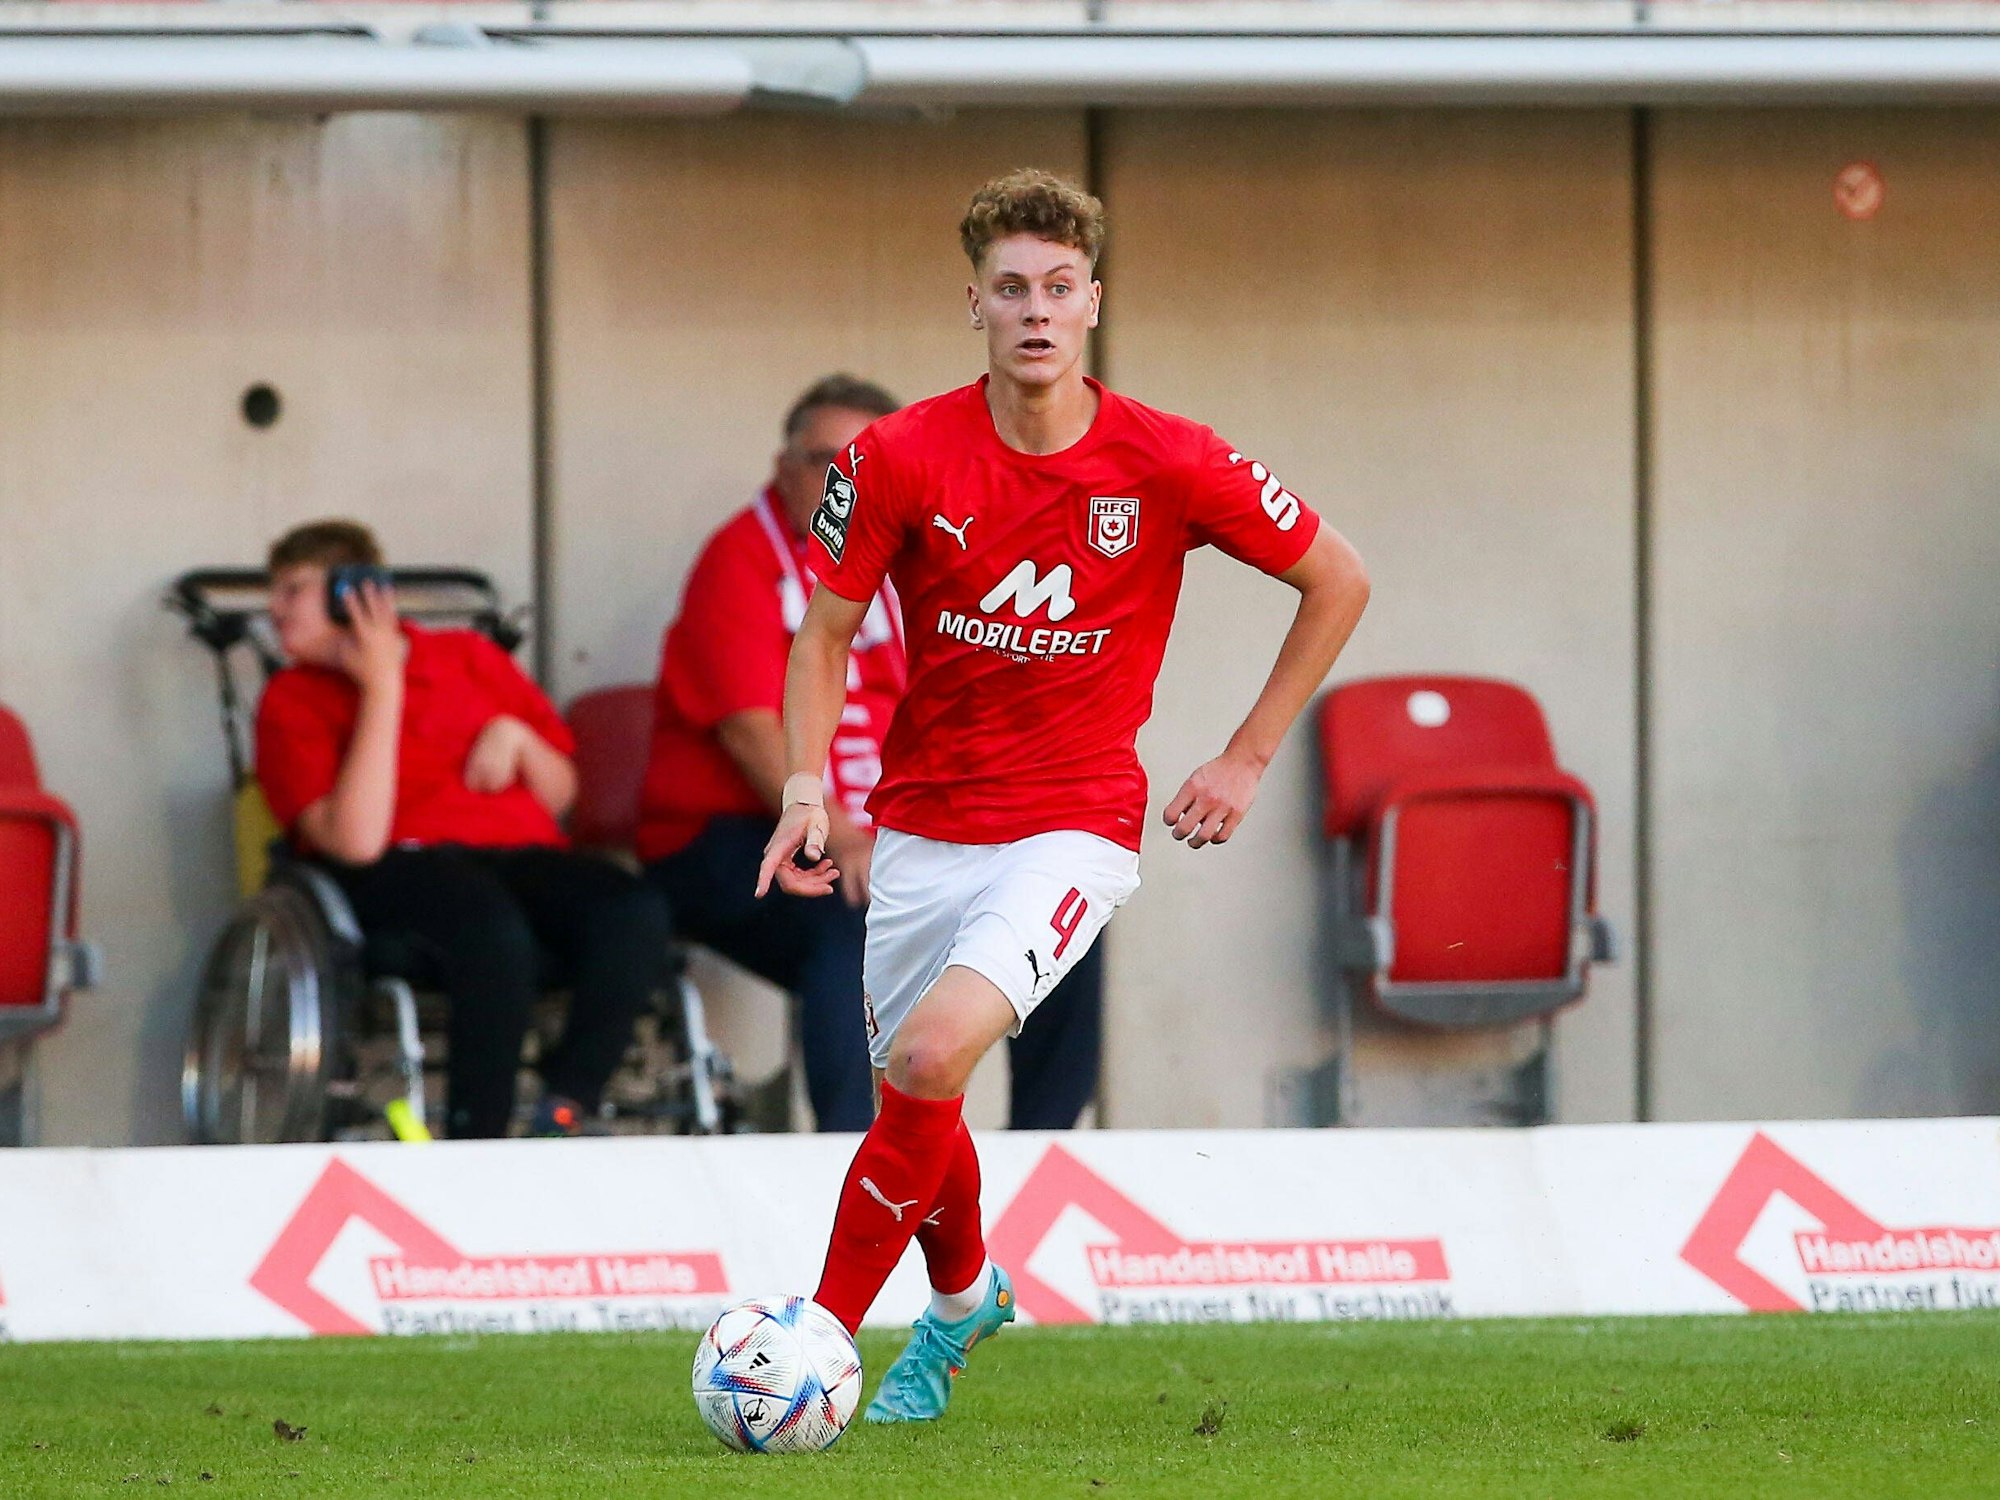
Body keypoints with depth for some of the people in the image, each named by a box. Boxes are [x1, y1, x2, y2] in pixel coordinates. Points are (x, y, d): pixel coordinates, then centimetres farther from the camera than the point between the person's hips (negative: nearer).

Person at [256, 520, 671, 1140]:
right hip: (404, 867, -4)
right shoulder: (293, 700, 10)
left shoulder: (467, 656, 21)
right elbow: (355, 842, -9)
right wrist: (383, 687, -4)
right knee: (494, 931, -39)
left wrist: (515, 738, 3)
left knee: (634, 912, -30)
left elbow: (561, 796, 24)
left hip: (523, 854, 4)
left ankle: (563, 1113, -30)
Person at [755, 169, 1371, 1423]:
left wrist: (1248, 760, 1)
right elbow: (827, 631, 4)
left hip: (1073, 825, -3)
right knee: (917, 1095, 13)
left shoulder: (1169, 465, -11)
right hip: (922, 828, 3)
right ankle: (964, 1297, 47)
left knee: (932, 1054, -26)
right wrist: (808, 783, -12)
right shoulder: (902, 458, -8)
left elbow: (1339, 580, 3)